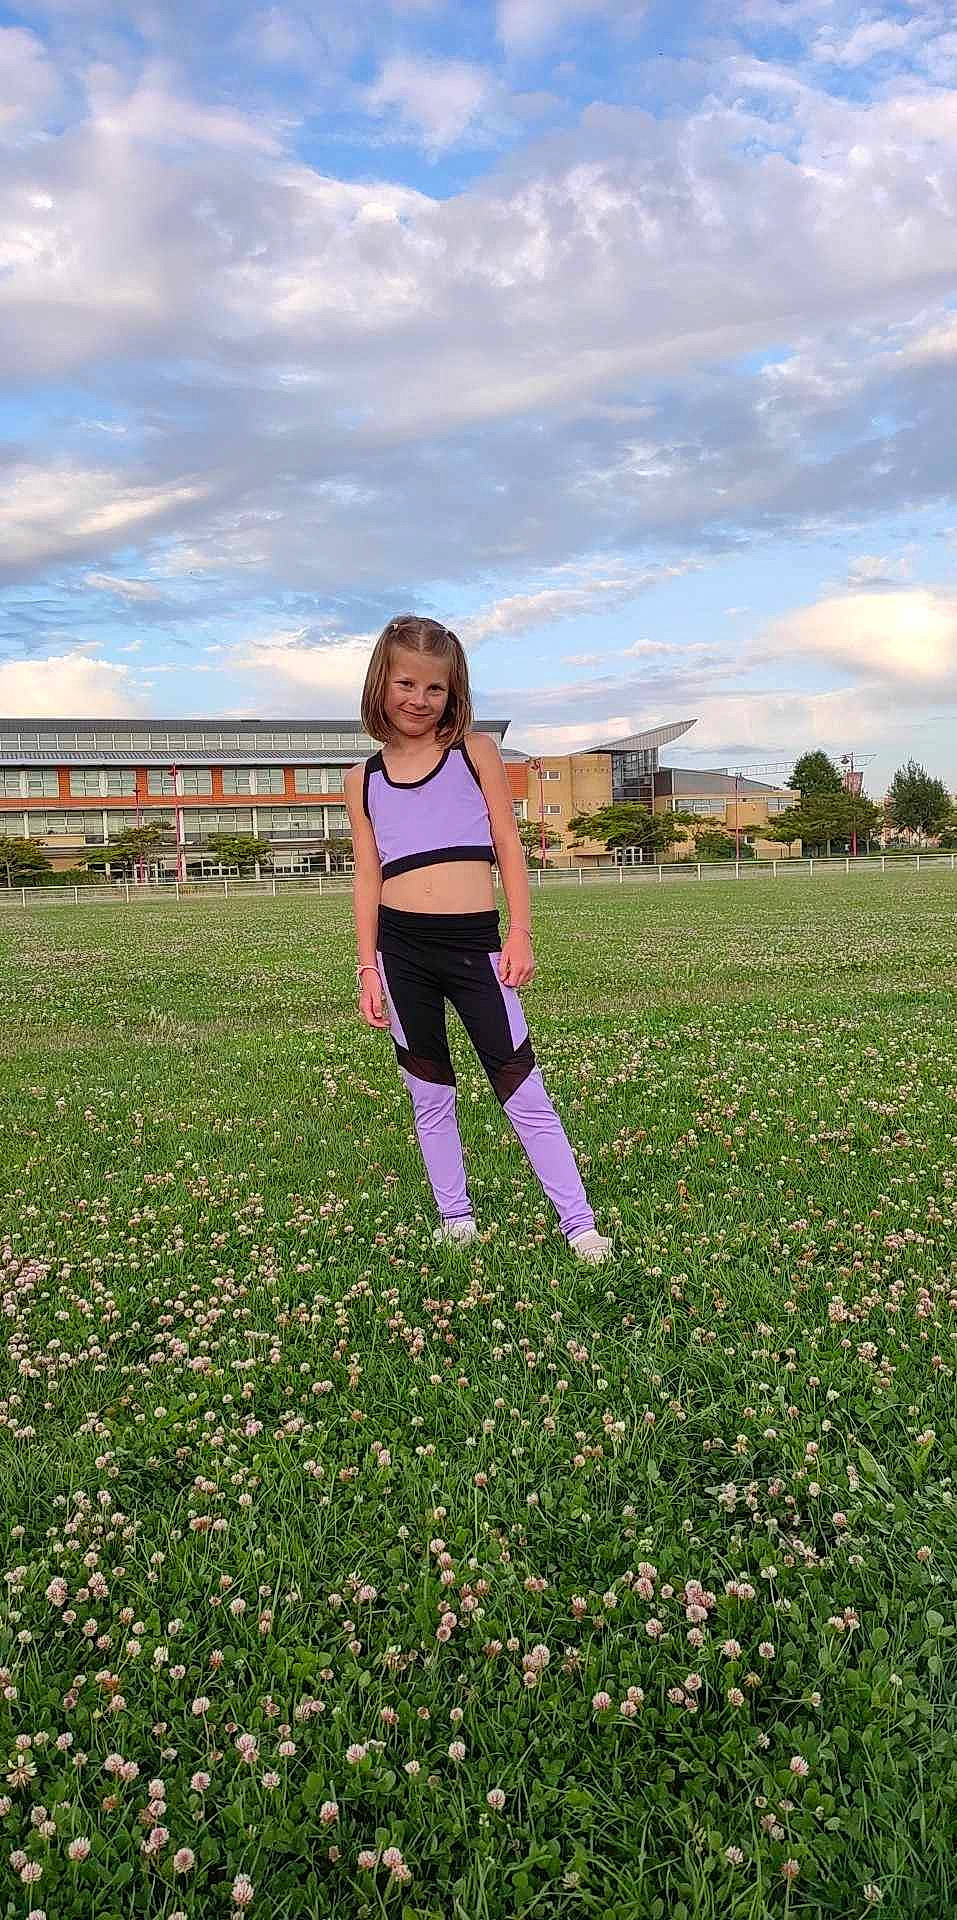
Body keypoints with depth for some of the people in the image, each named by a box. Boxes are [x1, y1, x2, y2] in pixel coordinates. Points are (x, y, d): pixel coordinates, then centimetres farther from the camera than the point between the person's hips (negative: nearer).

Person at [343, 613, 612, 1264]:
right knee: (429, 1094, 11)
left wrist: (521, 934, -4)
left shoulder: (476, 751, 5)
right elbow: (368, 877, 9)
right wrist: (368, 970, 4)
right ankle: (456, 1219, 27)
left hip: (475, 944, -2)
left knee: (524, 1091, 0)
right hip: (400, 947, 2)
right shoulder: (364, 779, 10)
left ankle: (580, 1224, 9)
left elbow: (509, 846, 4)